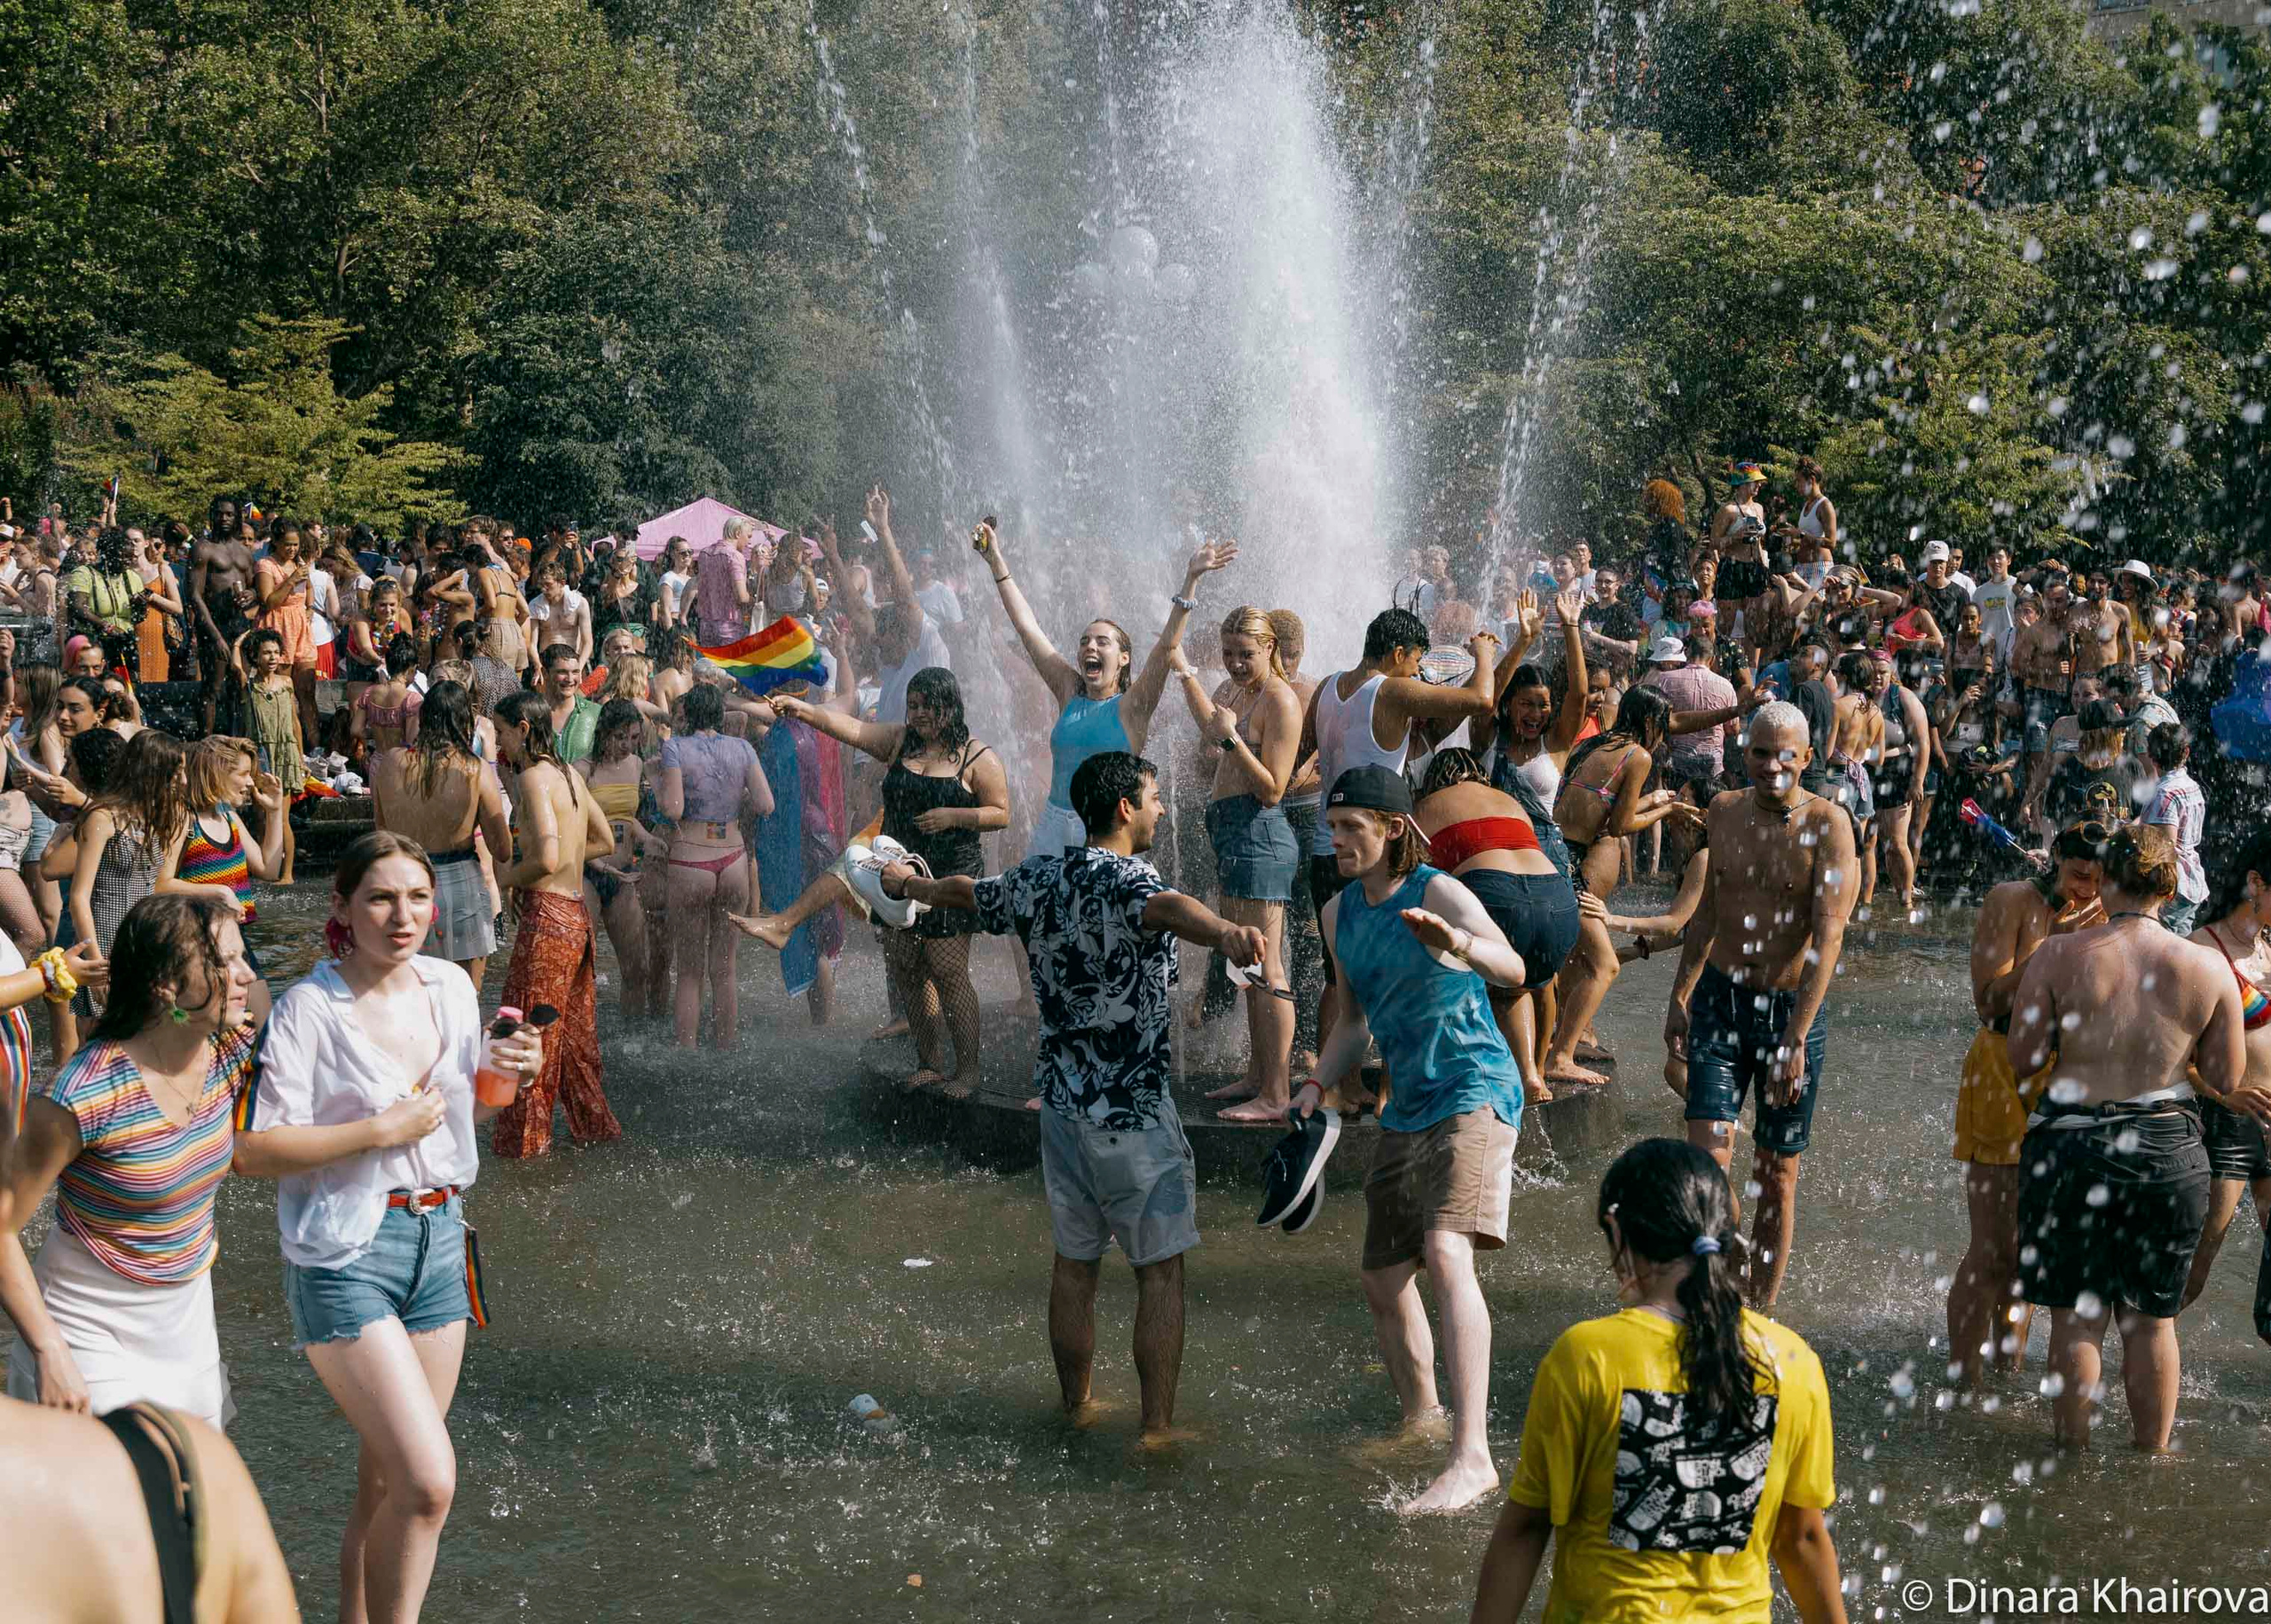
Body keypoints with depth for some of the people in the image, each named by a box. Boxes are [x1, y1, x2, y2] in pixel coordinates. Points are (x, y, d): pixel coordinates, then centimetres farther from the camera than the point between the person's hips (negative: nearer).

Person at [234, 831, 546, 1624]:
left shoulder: (452, 987, 6)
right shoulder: (310, 1008, -13)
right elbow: (254, 1148, -15)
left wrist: (507, 1080, 0)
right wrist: (382, 1129, -19)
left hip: (438, 1236, 6)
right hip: (346, 1256, -6)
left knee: (386, 1484, 12)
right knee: (427, 1480, -15)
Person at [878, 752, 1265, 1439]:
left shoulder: (1036, 877, 5)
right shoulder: (1125, 881, -17)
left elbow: (966, 892, 26)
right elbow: (1166, 907, -42)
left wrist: (910, 884, 49)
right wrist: (1225, 932, -64)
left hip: (1062, 1106, 7)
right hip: (1135, 1114, -7)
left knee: (1074, 1262, 17)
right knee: (1160, 1271, 1)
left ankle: (1075, 1408, 28)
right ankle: (1157, 1428, 1)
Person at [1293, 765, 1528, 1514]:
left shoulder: (1438, 894, -14)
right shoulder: (1340, 914, 9)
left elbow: (1513, 968, -32)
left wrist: (1460, 945, -53)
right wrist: (1315, 1090, 5)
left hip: (1475, 1093, -8)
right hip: (1408, 1109, 8)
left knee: (1446, 1252, -28)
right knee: (1383, 1281, 14)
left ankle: (1471, 1456, -34)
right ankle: (1420, 1420, 39)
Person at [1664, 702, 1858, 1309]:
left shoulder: (1827, 825, -11)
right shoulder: (1722, 814, 3)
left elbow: (1827, 938, -17)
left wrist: (1796, 1040, -22)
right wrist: (1679, 997, 16)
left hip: (1792, 1011, -3)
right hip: (1719, 1003, 3)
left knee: (1776, 1178, 5)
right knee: (1706, 1159, -10)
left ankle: (1757, 1316, 16)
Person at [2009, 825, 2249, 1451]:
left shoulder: (2057, 958, -9)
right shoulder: (2208, 968, -6)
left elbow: (2024, 1060, -5)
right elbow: (2228, 1081, 0)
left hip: (2072, 1147, -1)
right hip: (2171, 1154, 1)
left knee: (2076, 1313, 12)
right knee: (2152, 1318, 16)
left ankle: (2072, 1448, 21)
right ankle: (2152, 1453, 26)